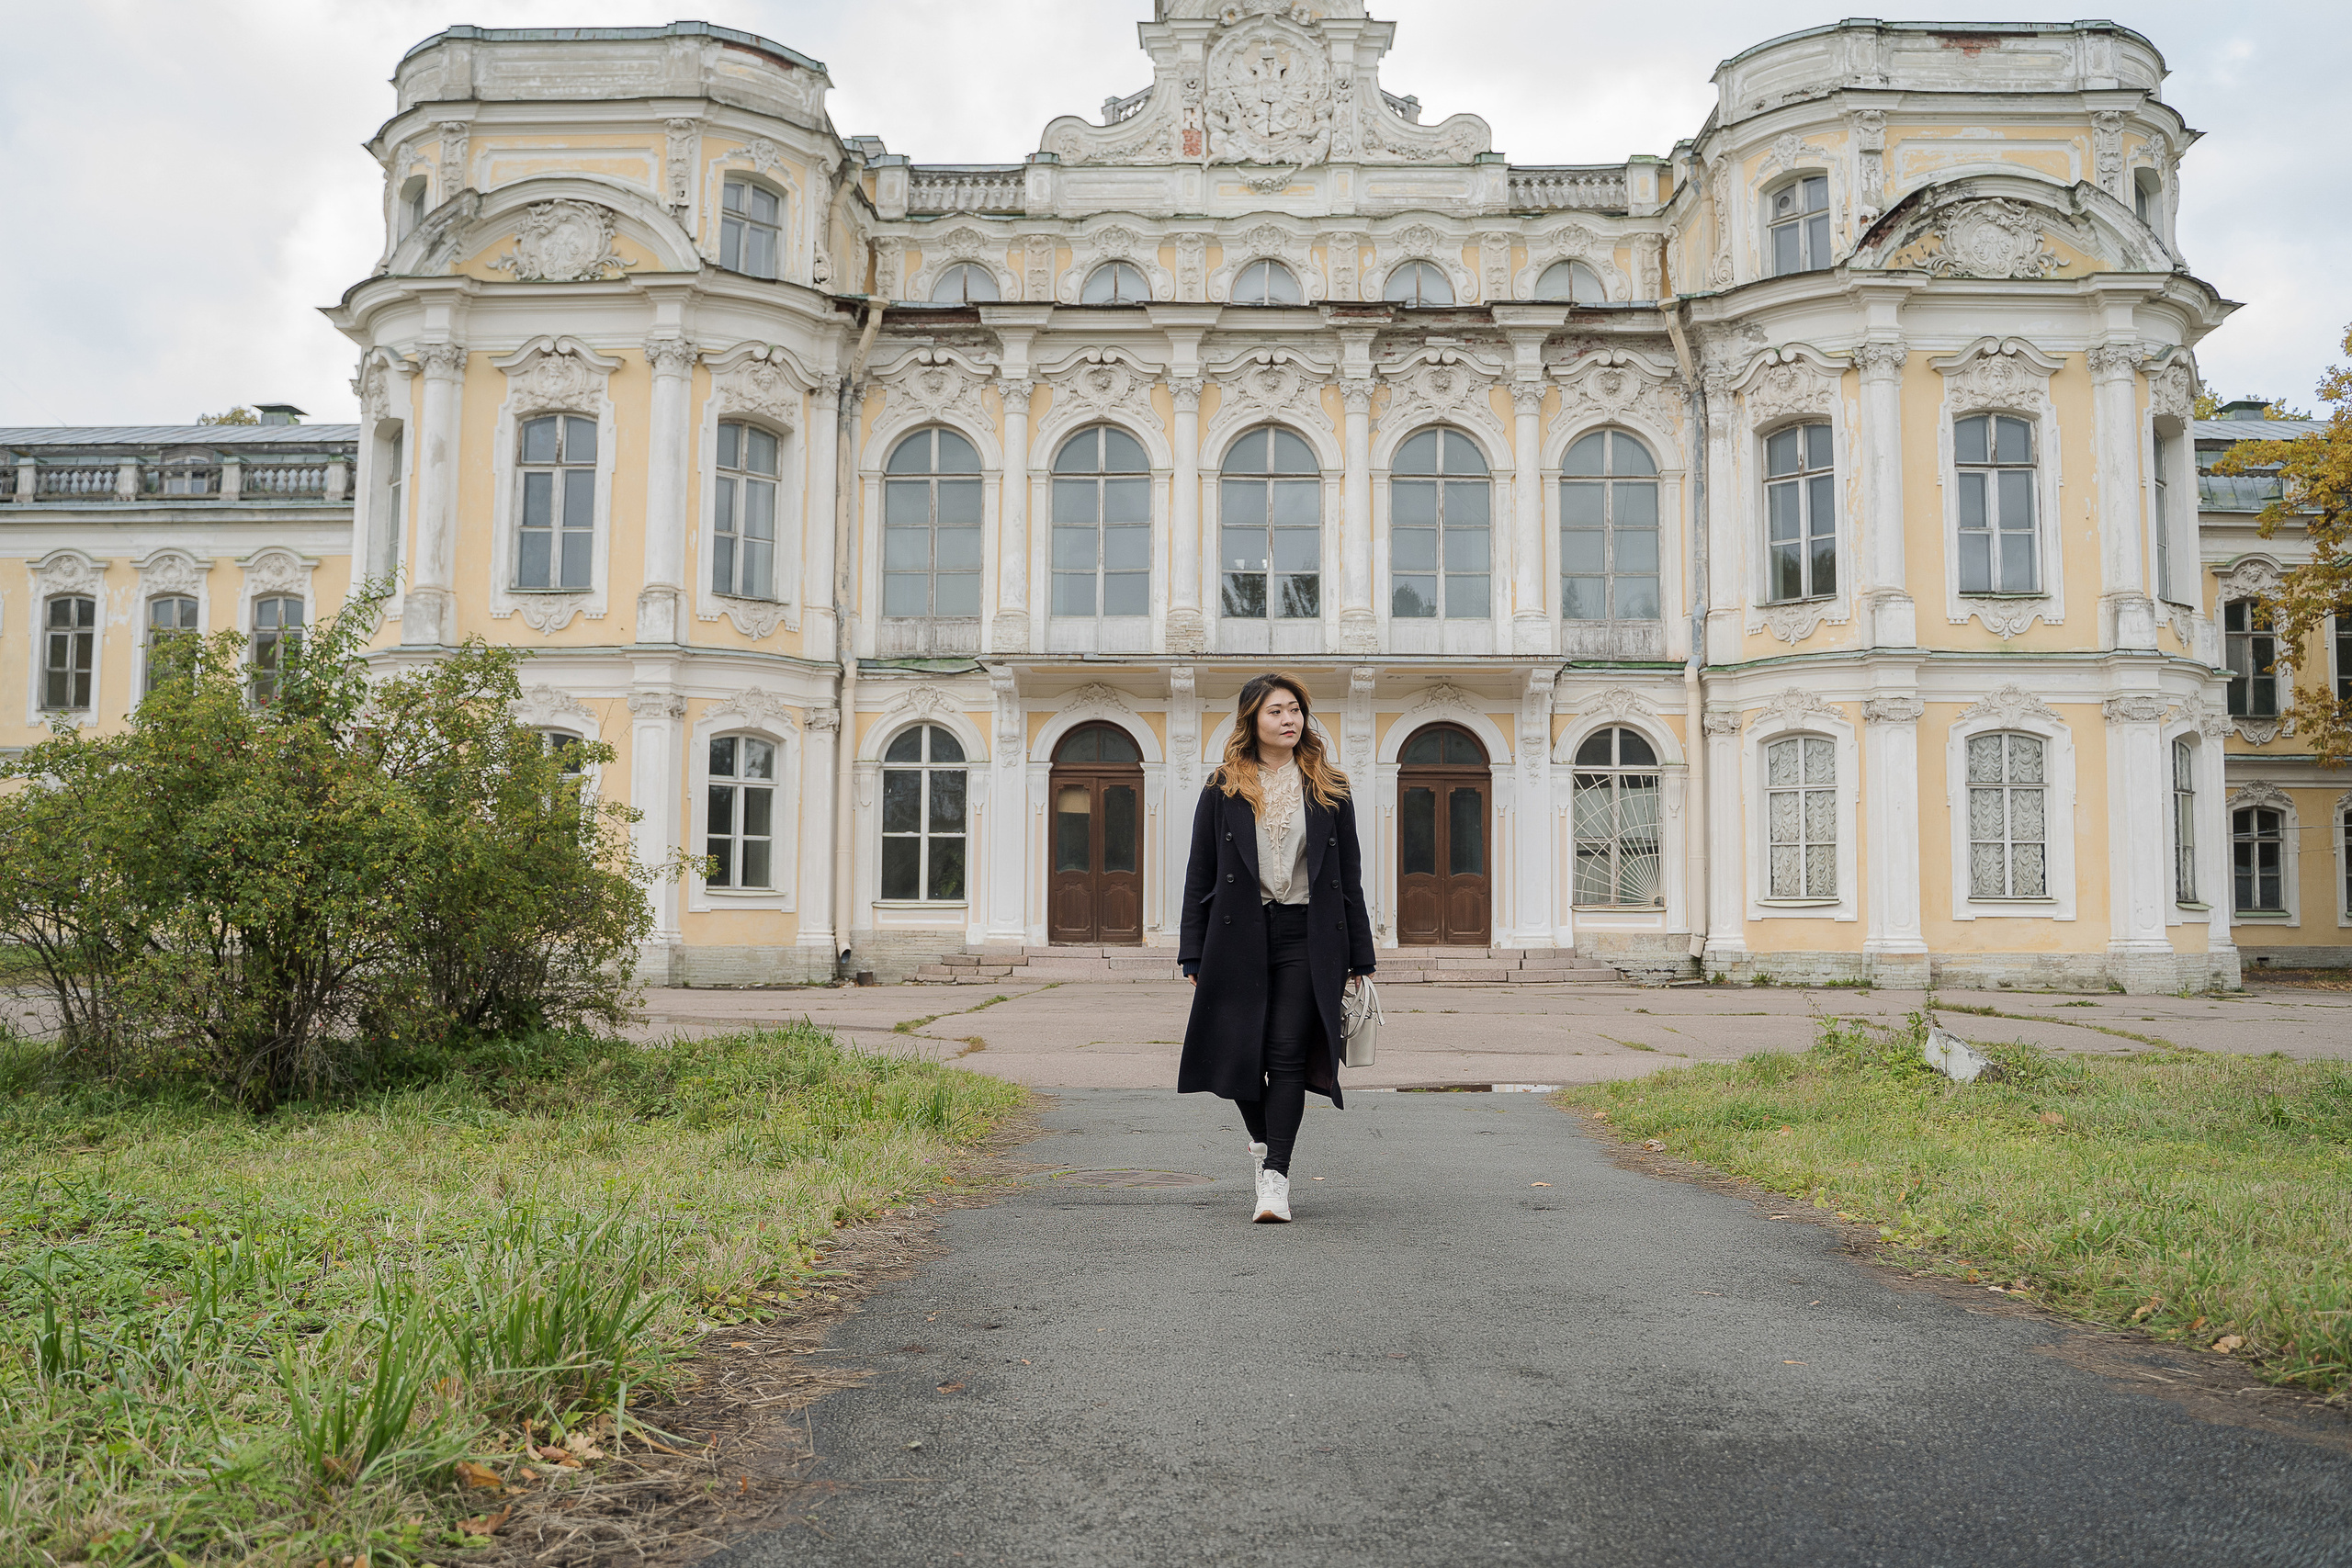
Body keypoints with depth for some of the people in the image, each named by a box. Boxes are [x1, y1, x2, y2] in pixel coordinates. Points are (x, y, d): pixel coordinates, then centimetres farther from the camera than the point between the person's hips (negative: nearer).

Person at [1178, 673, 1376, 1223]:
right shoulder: (1223, 790, 6)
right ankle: (1261, 1139, 33)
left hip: (1306, 936, -1)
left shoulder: (1329, 790, 8)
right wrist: (1195, 957, 1)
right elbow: (1200, 877, 6)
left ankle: (1275, 1179, -3)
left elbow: (1349, 878, 9)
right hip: (1240, 936, 1)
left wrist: (1358, 959, 5)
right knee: (1240, 1052, 4)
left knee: (1287, 1055, -7)